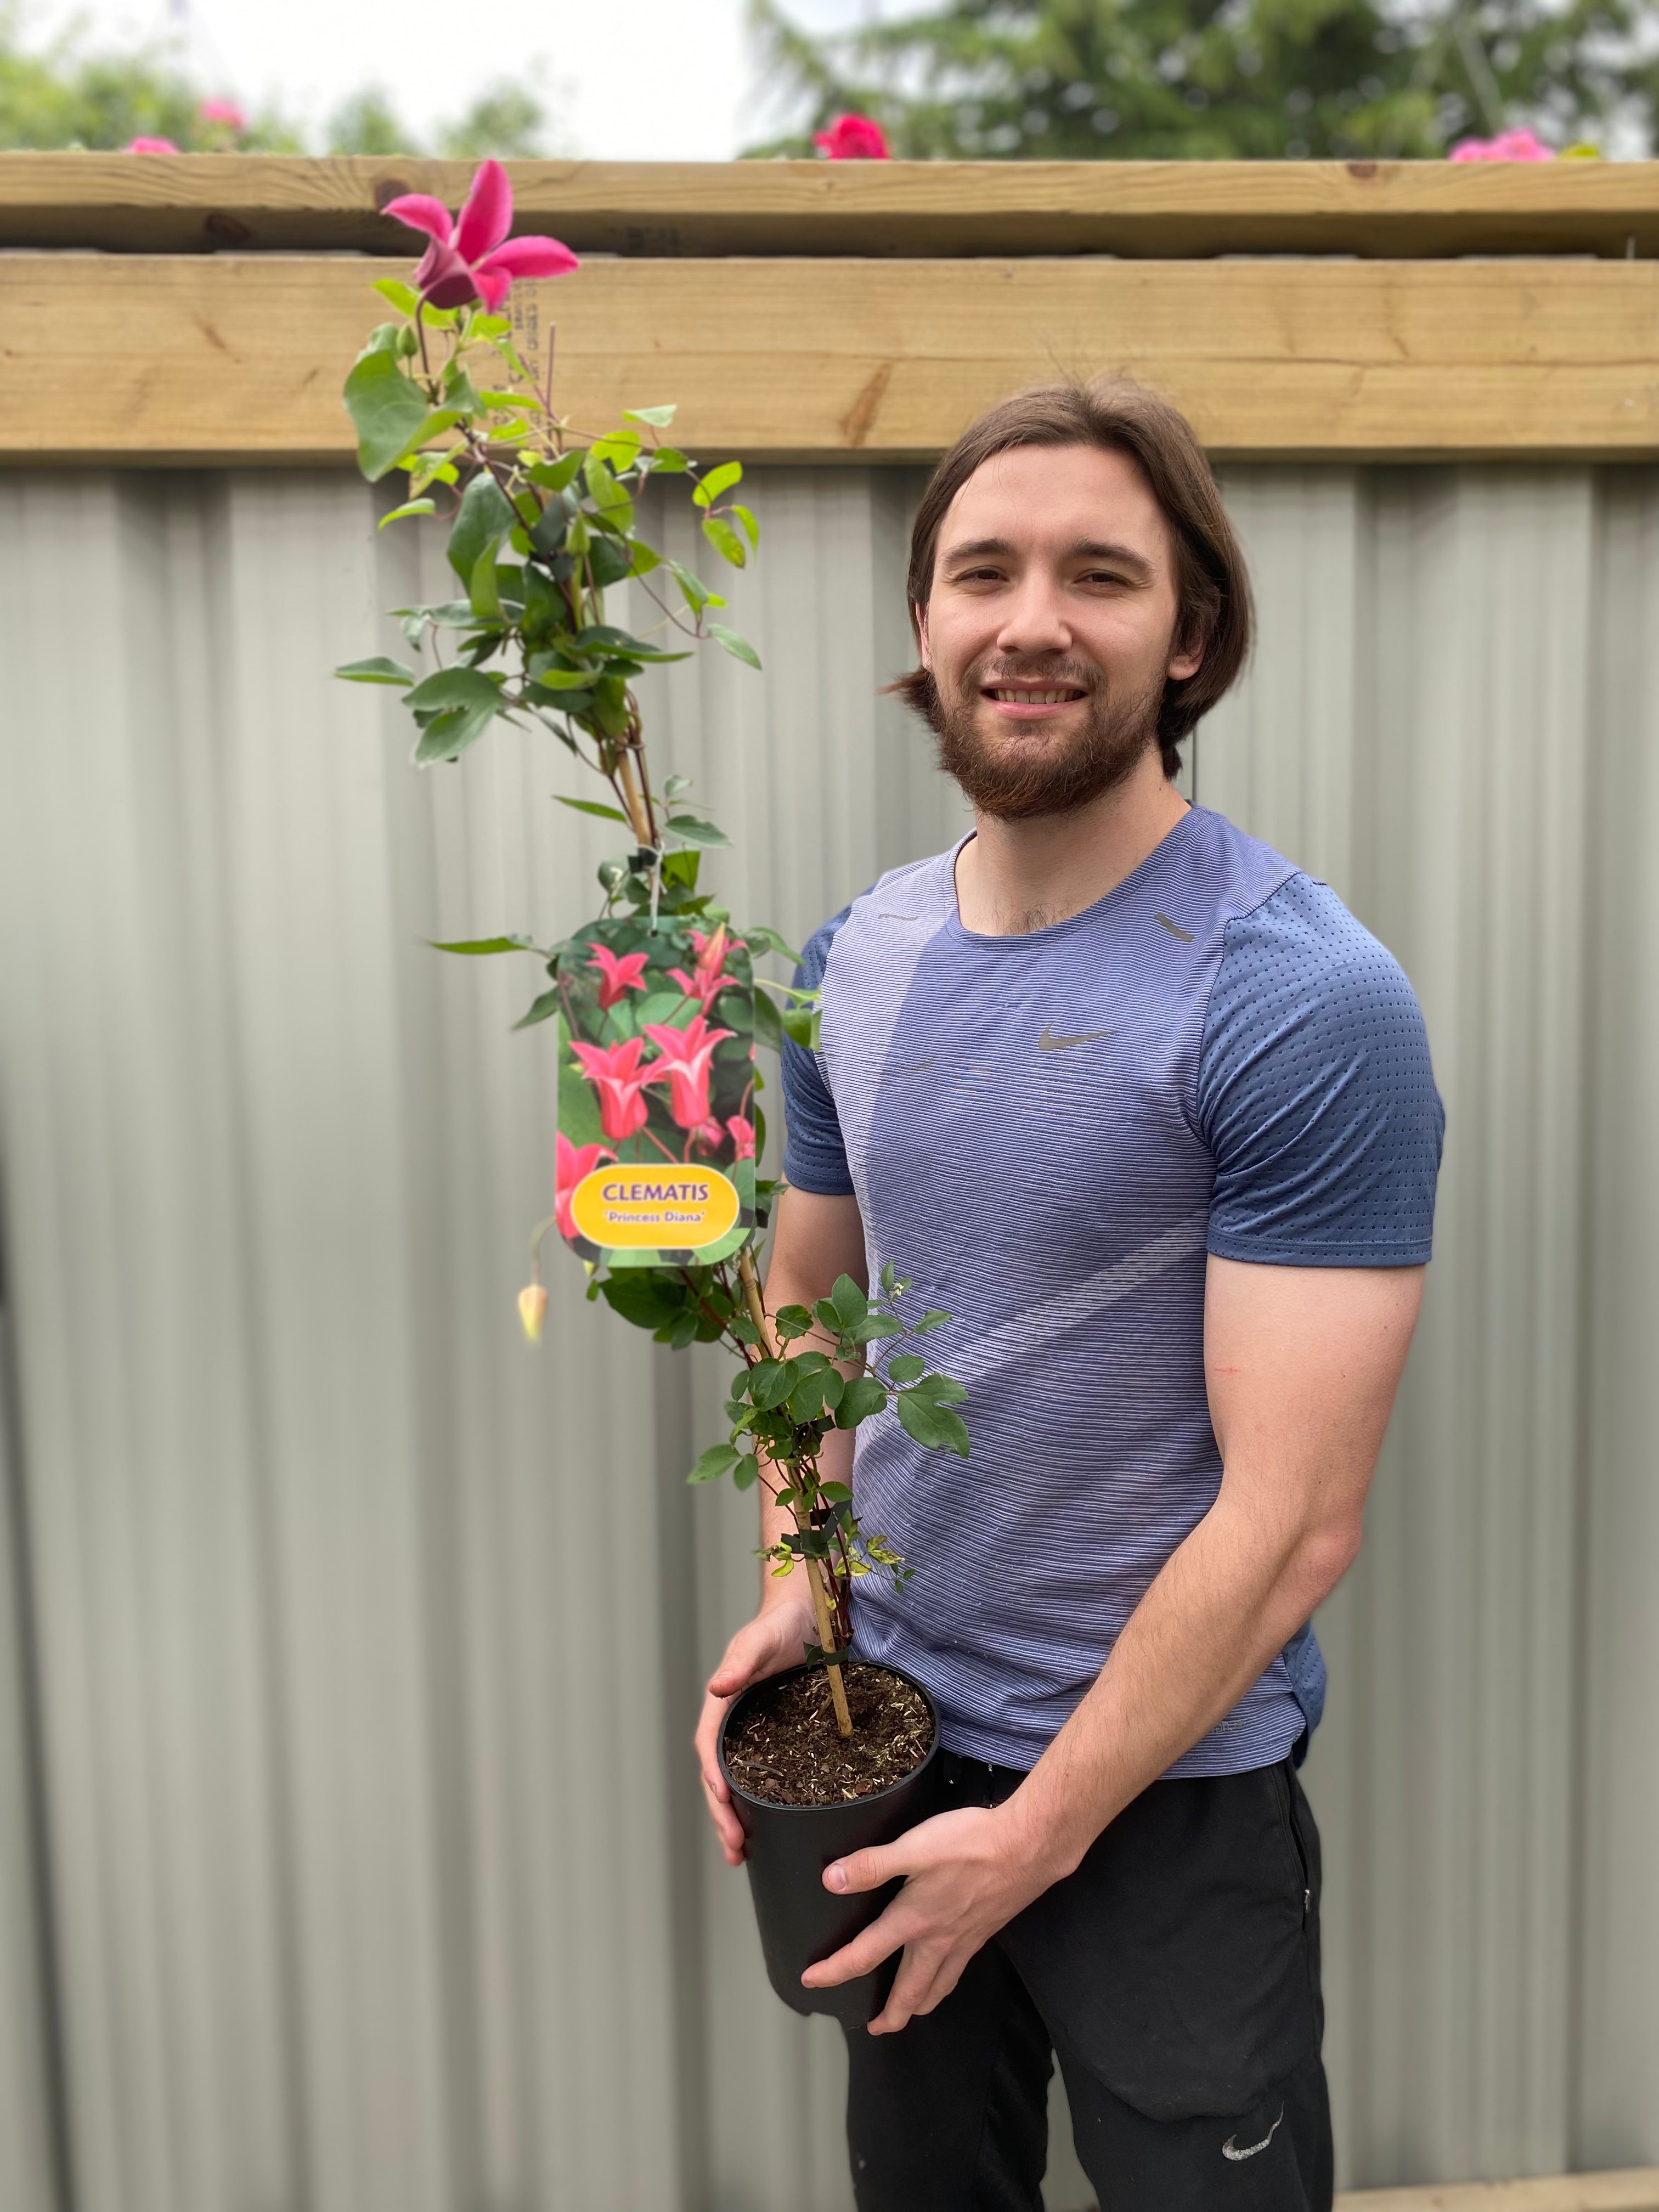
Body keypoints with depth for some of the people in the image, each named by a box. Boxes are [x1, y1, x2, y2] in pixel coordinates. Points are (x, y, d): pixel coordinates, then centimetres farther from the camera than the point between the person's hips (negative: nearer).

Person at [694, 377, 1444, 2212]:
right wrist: (796, 1583, -4)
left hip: (1169, 1785, -5)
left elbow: (1291, 1523, -22)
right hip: (888, 1721, 6)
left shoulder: (1305, 1005, -21)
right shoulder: (856, 957, -2)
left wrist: (1041, 1829, -16)